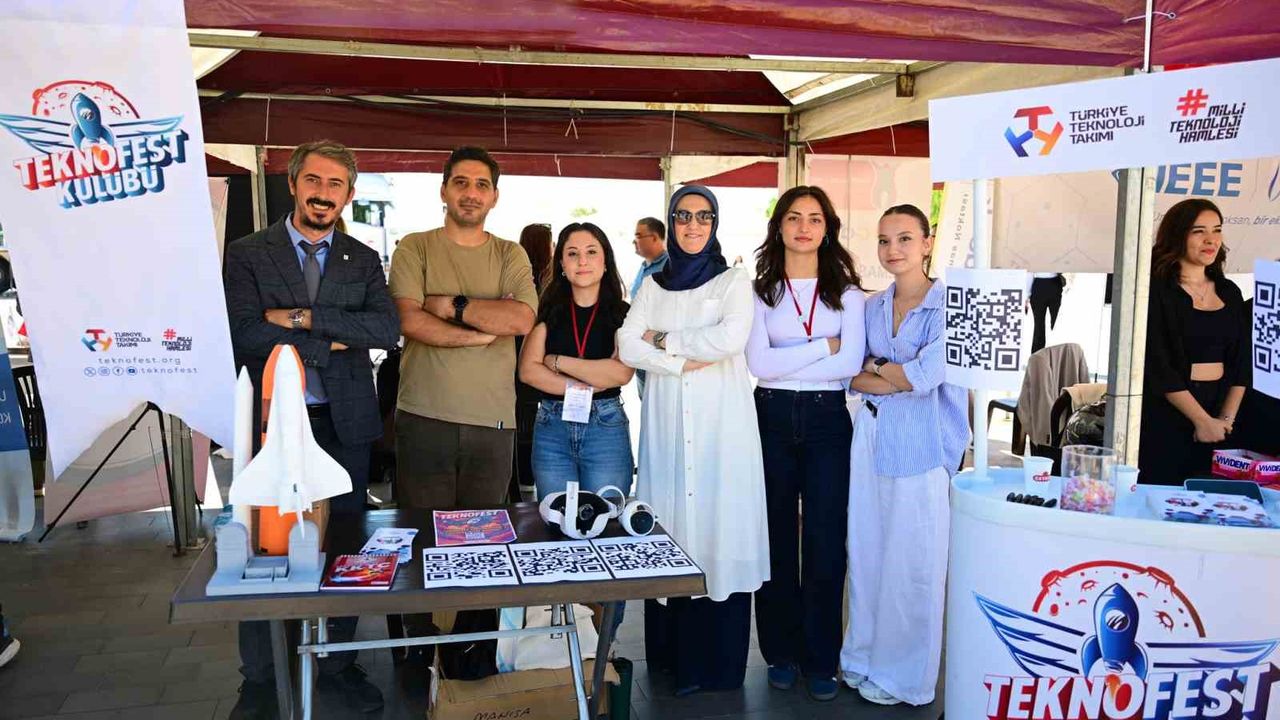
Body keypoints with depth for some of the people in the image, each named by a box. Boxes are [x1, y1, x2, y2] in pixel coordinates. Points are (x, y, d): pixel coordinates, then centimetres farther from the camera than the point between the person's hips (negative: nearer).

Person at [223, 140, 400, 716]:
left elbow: (388, 329, -10)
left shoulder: (363, 261, 7)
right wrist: (330, 342, -11)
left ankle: (338, 664, 29)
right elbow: (244, 333, -13)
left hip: (344, 424, 2)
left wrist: (302, 316, -16)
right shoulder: (246, 254, 0)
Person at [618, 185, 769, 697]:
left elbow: (729, 339, -14)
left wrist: (664, 338, -5)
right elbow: (628, 347, 0)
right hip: (667, 425, 3)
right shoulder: (653, 285, 13)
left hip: (721, 424, -2)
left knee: (720, 529, -2)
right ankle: (673, 654, 15)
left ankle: (719, 663, 9)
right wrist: (686, 362, -11)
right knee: (670, 530, 2)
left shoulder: (734, 281, 4)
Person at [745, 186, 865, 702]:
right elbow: (758, 363, -9)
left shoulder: (846, 290, 5)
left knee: (825, 539, 3)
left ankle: (821, 659, 17)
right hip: (772, 420, 0)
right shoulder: (760, 289, 5)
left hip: (827, 419, 0)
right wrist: (824, 347, -10)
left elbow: (852, 363, -9)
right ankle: (780, 650, 22)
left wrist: (785, 363, -10)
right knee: (776, 536, 8)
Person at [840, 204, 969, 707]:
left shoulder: (949, 304, -6)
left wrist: (875, 368, -1)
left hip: (922, 447, -6)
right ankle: (865, 660, 27)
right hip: (871, 439, 6)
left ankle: (904, 679, 17)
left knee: (912, 563, 1)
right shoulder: (873, 307, 12)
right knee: (866, 554, 11)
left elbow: (927, 374, -17)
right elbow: (852, 376, 8)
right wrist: (898, 378, -9)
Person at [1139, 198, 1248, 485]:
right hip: (1163, 416, -5)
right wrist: (1203, 420, -13)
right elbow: (1157, 365, -12)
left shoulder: (1229, 292, 12)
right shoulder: (1156, 290, -6)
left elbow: (1241, 362, 10)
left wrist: (1226, 418, -3)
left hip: (1218, 419, 5)